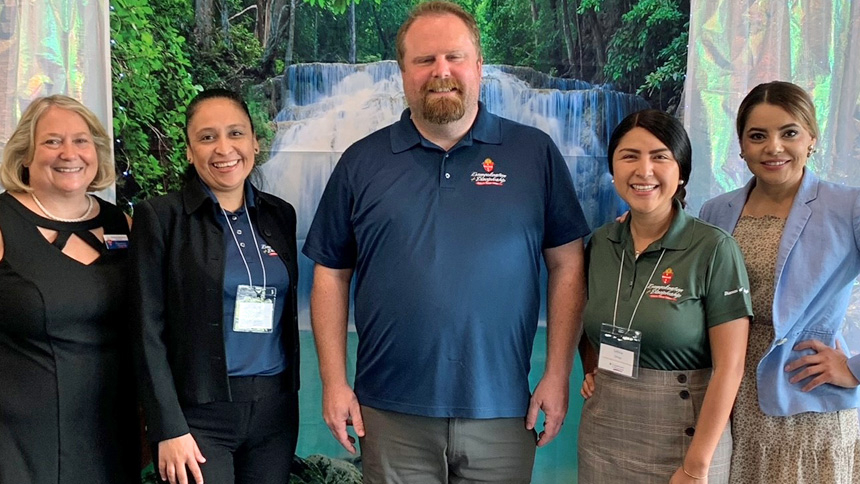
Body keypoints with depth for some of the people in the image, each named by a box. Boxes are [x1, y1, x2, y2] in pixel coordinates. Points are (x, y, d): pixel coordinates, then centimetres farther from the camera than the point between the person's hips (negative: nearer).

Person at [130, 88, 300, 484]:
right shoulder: (160, 217, -5)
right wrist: (168, 429, -11)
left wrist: (290, 399, 11)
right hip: (199, 412, -4)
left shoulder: (280, 215, 7)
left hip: (275, 408, 4)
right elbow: (149, 331, -8)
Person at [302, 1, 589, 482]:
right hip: (391, 415, 1)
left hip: (502, 413, 0)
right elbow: (331, 275, 5)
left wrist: (558, 375, -3)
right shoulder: (362, 162, 3)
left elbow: (567, 265, 2)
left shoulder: (535, 152, 1)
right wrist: (335, 383, 0)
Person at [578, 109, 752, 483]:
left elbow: (729, 367, -14)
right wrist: (591, 372, 0)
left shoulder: (714, 249, -13)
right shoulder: (600, 243, 0)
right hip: (601, 434, 4)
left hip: (681, 436, -4)